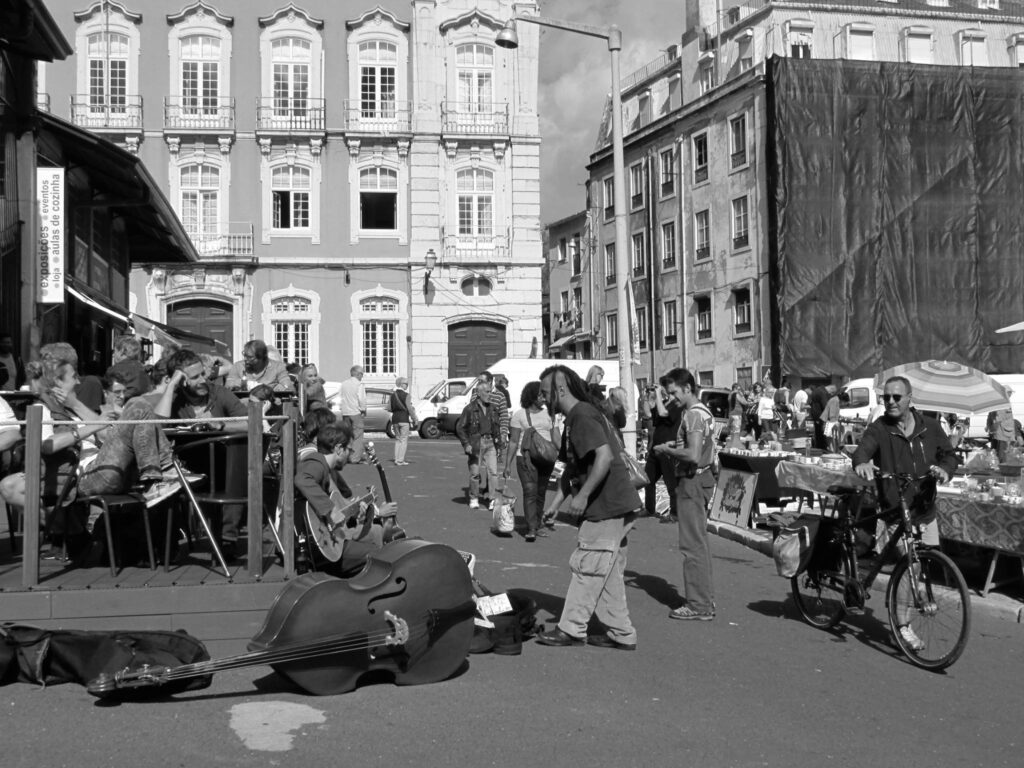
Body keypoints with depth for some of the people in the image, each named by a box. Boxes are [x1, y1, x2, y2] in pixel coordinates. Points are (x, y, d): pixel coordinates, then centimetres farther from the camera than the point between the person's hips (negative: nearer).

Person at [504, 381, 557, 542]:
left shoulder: (547, 414, 14)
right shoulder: (519, 415, 1)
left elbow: (554, 437, 17)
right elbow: (513, 441, 0)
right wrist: (507, 464, -4)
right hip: (526, 458, -4)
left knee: (541, 493, 8)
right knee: (530, 492, -12)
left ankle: (538, 525, 19)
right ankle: (531, 529, -14)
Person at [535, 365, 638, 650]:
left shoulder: (582, 417, -15)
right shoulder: (575, 418, 18)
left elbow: (605, 456, -27)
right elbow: (572, 468, 23)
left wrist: (582, 496, -22)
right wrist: (555, 504, 18)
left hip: (608, 508, -10)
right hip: (614, 508, 10)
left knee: (585, 567, -2)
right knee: (609, 573, 13)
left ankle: (572, 629, 6)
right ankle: (621, 634, 18)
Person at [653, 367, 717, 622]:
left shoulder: (693, 415, -17)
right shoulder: (703, 412, 16)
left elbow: (693, 455, -26)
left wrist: (667, 449, -13)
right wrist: (675, 445, 12)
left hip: (692, 481, -11)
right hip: (701, 478, 11)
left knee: (692, 545, -7)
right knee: (700, 542, 16)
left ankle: (699, 606, -3)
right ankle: (705, 600, 23)